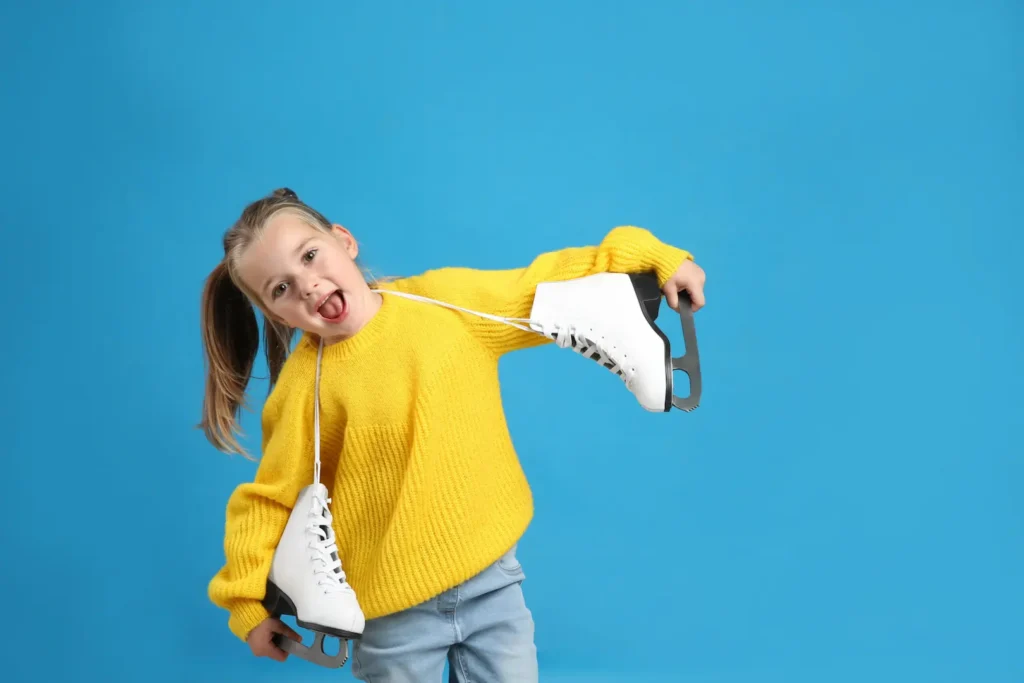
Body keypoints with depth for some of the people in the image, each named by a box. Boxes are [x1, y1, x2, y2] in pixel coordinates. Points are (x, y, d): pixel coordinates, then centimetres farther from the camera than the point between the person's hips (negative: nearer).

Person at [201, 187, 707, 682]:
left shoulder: (447, 299, -5)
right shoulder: (306, 387, -12)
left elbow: (549, 284, 3)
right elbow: (268, 500, -5)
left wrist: (653, 258, -1)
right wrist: (248, 602, -10)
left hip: (493, 579, 2)